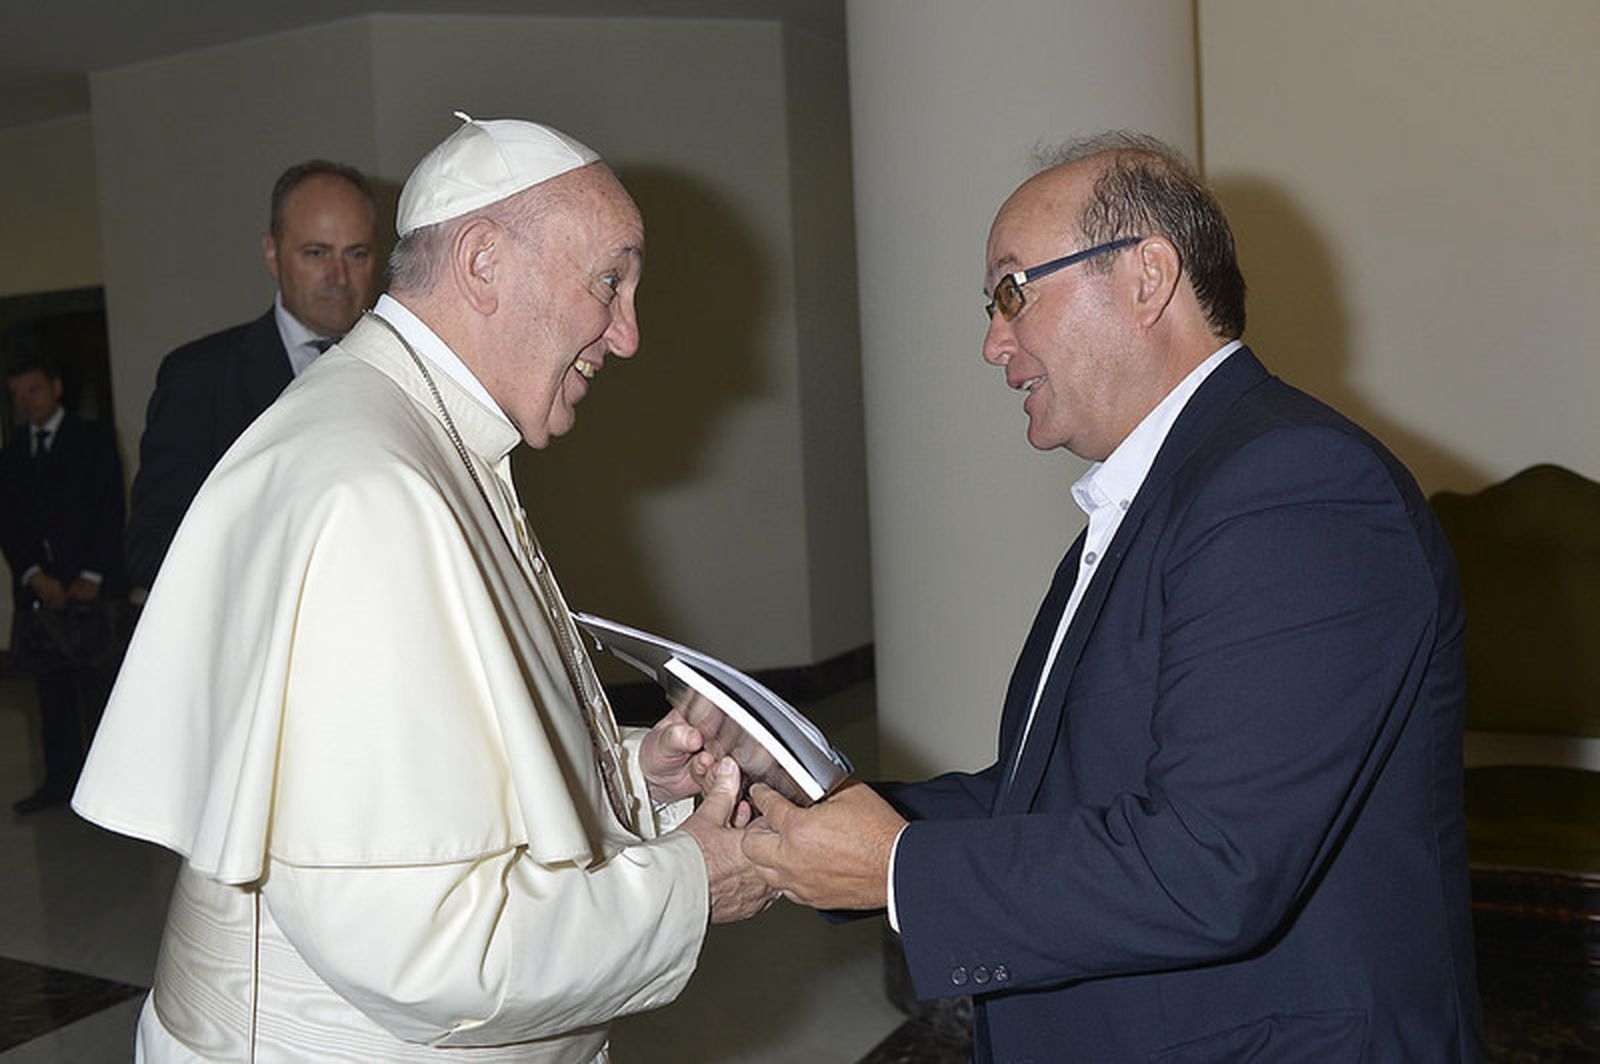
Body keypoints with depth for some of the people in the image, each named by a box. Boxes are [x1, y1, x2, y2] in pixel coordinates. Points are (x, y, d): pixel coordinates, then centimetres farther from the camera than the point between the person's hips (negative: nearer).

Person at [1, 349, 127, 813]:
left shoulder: (94, 439, 5)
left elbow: (111, 511, -2)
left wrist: (91, 579, -9)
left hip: (89, 588, -3)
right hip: (38, 593, 4)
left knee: (98, 686, -4)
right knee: (52, 692, 3)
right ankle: (59, 780, 9)